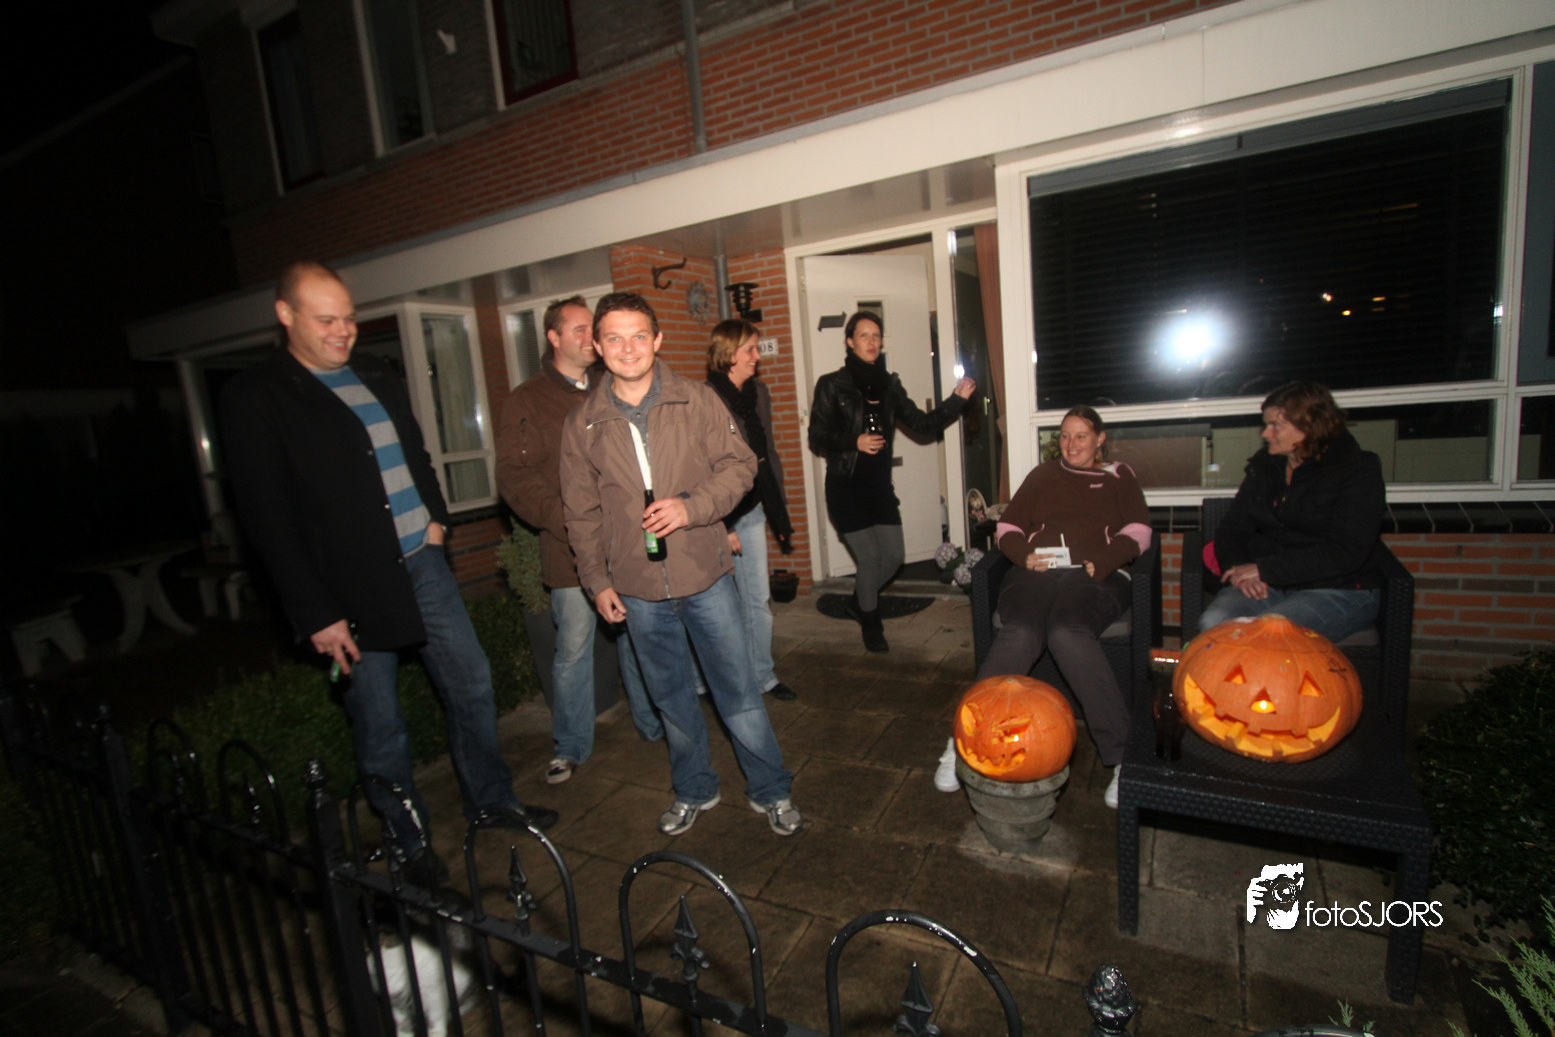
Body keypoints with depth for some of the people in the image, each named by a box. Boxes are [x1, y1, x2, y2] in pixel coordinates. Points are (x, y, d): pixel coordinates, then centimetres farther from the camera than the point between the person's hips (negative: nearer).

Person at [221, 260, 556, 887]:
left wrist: (435, 517, 8)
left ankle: (490, 799, 33)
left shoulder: (377, 375, 12)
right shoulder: (254, 399, -7)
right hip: (348, 588, -5)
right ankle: (410, 842, 28)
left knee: (472, 683, 13)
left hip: (421, 561, 6)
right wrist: (316, 615, -14)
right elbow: (268, 519, -11)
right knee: (379, 726, 8)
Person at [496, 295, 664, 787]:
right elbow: (516, 478, -8)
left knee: (639, 639, 14)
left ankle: (653, 724, 32)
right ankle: (571, 746, 23)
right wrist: (566, 521, -19)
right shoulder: (527, 402, 1)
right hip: (571, 550, -3)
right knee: (573, 648, 4)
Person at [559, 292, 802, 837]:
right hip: (637, 589, 2)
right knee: (671, 696, 17)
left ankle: (771, 791, 27)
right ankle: (693, 790, 39)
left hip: (706, 574, -2)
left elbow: (739, 465, -1)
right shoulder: (582, 424, 1)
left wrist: (692, 506, -17)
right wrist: (597, 580, 5)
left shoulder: (697, 401, -4)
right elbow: (581, 511, 7)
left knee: (738, 690, 7)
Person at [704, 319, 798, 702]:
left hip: (752, 511, 6)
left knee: (758, 597, 12)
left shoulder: (759, 392, 8)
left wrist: (779, 511, 14)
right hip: (719, 516, -6)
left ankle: (763, 676, 27)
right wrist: (722, 526, -16)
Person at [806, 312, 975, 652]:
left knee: (894, 556, 8)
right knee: (870, 558, -1)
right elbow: (816, 437, -8)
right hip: (845, 486, -5)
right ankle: (871, 624, 25)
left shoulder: (889, 384, 8)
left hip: (879, 484, 5)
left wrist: (956, 400, -7)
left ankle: (858, 601, 37)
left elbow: (922, 423, 5)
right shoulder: (832, 385, -5)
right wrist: (855, 441, -20)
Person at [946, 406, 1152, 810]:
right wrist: (1025, 555, -3)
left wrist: (1100, 562, -10)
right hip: (1035, 572, 2)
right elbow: (1007, 527, 20)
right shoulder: (1043, 475, 30)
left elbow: (1138, 532, 10)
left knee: (1068, 633, -36)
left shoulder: (1119, 477, 26)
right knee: (1020, 635, -31)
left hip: (1095, 577, -1)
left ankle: (1121, 755, -33)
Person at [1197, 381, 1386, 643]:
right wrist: (1239, 568, -10)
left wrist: (1264, 569, -21)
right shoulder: (1264, 464, 12)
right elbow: (1232, 528, 12)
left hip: (1340, 589, -4)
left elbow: (1344, 553, -16)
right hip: (1267, 583, 4)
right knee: (1213, 623, -27)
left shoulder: (1357, 471, -5)